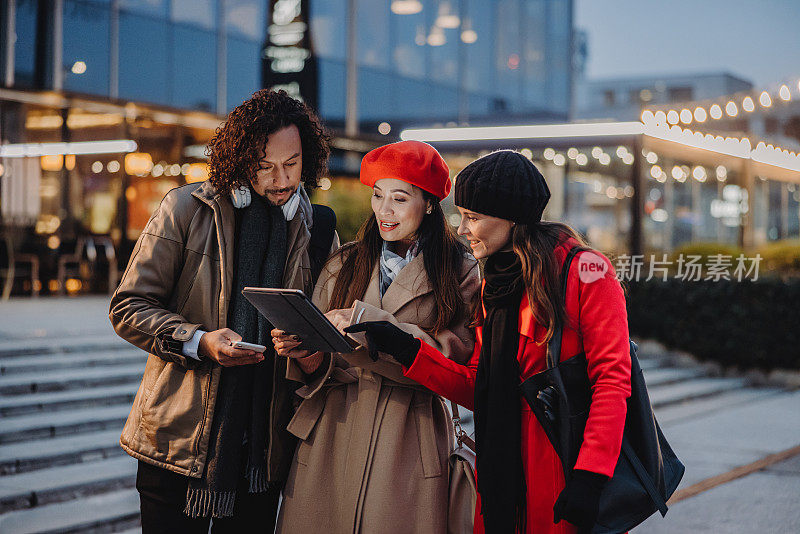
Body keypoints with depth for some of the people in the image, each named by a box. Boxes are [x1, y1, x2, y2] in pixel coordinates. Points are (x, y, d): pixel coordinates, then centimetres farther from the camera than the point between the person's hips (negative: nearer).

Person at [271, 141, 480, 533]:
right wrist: (306, 355, -15)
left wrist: (366, 322, -19)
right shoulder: (343, 266, 11)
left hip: (408, 446, -3)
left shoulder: (462, 275, 1)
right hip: (332, 436, 3)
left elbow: (453, 358, -14)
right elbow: (321, 365, 9)